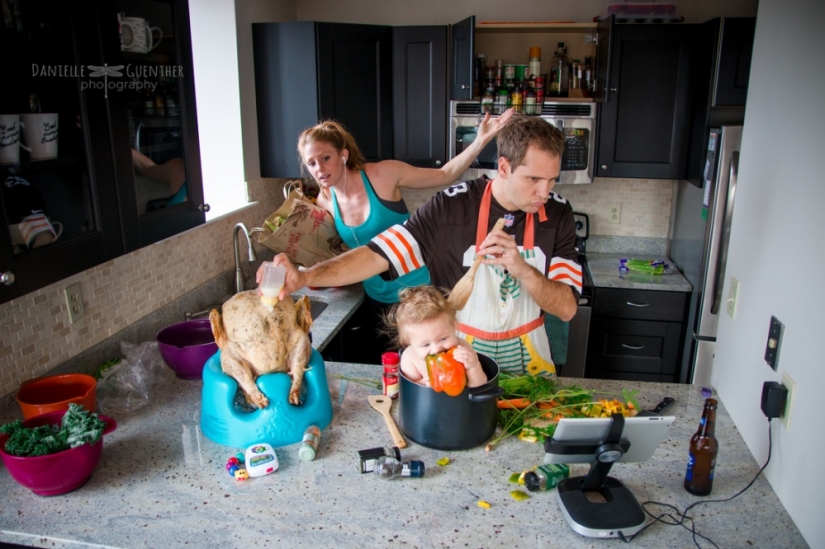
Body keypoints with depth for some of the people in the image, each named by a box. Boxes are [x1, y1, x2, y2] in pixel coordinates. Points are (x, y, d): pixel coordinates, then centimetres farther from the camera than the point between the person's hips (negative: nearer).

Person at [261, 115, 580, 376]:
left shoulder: (557, 214, -8)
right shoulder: (450, 207, -15)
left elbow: (567, 308, -11)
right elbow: (377, 255, -20)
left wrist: (522, 269, -29)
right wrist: (305, 277, -34)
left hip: (527, 358, 2)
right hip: (459, 357, -1)